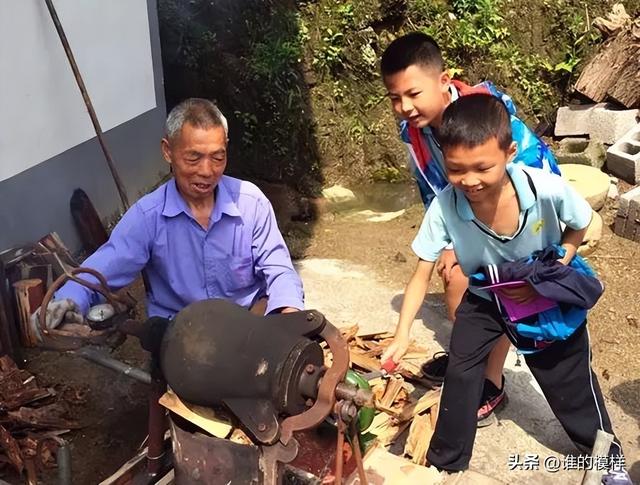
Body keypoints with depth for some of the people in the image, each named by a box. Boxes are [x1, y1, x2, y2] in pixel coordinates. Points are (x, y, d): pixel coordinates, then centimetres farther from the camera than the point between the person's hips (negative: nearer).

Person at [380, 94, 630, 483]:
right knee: (459, 377, -1)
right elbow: (423, 275, -21)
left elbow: (580, 228, -11)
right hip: (484, 299, 1)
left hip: (547, 298, -1)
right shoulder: (445, 207, -32)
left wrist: (546, 276, -22)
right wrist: (403, 333, -30)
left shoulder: (548, 190, -35)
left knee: (570, 382, 13)